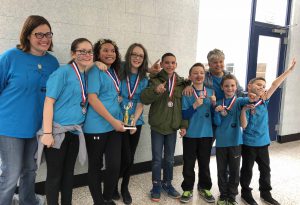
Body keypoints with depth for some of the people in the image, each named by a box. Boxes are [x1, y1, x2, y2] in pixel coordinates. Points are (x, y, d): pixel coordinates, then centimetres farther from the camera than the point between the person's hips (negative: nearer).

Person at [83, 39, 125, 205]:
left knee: (114, 165, 4)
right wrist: (113, 121, -15)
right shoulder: (95, 71, -7)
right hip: (97, 127, -6)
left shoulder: (114, 71, 13)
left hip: (115, 125, 6)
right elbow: (92, 99, -16)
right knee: (95, 166, 8)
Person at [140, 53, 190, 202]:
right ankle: (156, 186, 25)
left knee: (170, 158, 15)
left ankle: (167, 183, 34)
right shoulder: (155, 80, -7)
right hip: (157, 126, -3)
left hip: (173, 127, 3)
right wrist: (155, 90, -35)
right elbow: (144, 99, -19)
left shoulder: (181, 83, 3)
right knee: (157, 159, 7)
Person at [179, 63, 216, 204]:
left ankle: (204, 187, 31)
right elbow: (183, 115, -10)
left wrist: (214, 104, -9)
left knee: (205, 163, 14)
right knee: (188, 164, 6)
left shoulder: (211, 92, 5)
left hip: (206, 133, 3)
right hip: (190, 134, -2)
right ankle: (187, 189, 23)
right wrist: (195, 106, -23)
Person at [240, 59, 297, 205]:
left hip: (263, 142, 5)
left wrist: (290, 70, -12)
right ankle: (246, 193, 30)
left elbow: (274, 85, -9)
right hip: (248, 143, -5)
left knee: (265, 169, 18)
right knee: (247, 169, 11)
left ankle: (265, 193, 38)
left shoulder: (264, 101, -2)